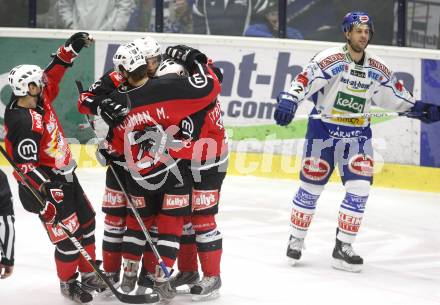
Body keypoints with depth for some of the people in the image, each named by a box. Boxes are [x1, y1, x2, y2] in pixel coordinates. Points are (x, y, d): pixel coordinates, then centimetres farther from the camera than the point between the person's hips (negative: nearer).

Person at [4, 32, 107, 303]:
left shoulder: (39, 99, -2)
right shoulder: (23, 123, -27)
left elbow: (53, 74, 13)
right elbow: (26, 165, -28)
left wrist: (71, 48, 4)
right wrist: (46, 192, -31)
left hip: (64, 174, 10)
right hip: (45, 182, -10)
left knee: (86, 220, 17)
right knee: (68, 234, -6)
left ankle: (88, 274, 30)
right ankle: (68, 282, 13)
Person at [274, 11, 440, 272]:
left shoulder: (378, 69, 2)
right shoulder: (331, 59, -15)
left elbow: (395, 94, 16)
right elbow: (305, 80, -26)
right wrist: (289, 100, -41)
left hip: (357, 135, 4)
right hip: (323, 130, -4)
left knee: (359, 189, -8)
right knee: (311, 187, 2)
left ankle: (343, 247, 0)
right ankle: (296, 240, 21)